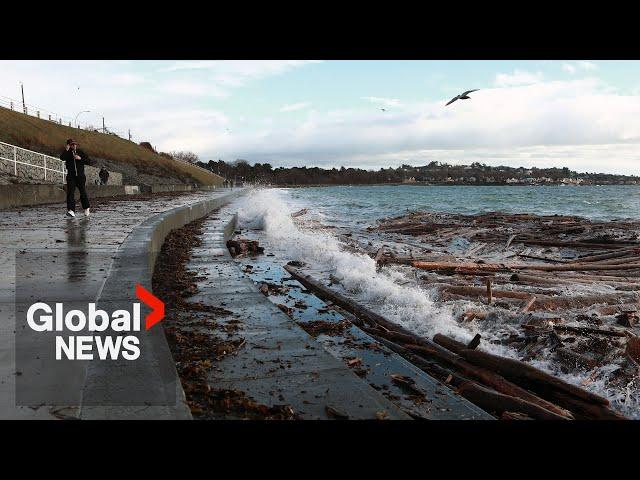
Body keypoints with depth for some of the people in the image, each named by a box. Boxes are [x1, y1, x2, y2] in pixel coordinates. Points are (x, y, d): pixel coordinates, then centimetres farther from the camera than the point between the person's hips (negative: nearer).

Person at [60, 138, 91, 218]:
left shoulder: (80, 152, 7)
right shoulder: (67, 153, 4)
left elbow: (89, 160, 1)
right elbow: (62, 158, -15)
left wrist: (80, 158, -12)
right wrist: (66, 150, -24)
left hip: (80, 176, 0)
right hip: (71, 176, 0)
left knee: (83, 192, 4)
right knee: (70, 192, -11)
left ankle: (86, 208, 24)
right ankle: (71, 211, -17)